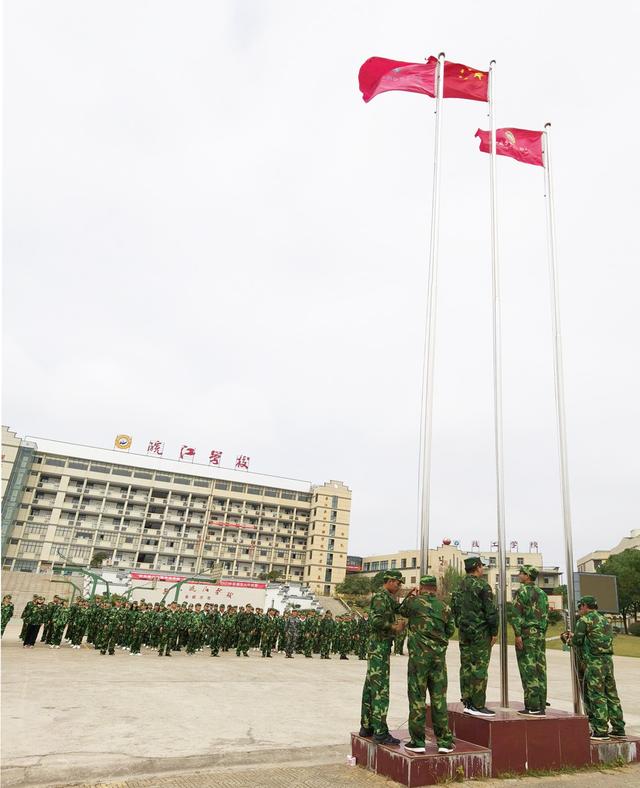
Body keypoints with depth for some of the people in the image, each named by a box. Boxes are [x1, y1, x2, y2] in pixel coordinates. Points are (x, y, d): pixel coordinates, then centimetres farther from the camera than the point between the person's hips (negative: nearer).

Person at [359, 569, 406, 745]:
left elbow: (397, 610, 15)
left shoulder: (387, 598, 17)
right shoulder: (380, 597, -15)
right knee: (380, 689, -8)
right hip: (379, 647, -10)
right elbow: (376, 620, -26)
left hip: (377, 649, 10)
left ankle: (367, 726, 21)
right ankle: (380, 732, -5)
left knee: (370, 688, 13)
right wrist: (394, 627, -16)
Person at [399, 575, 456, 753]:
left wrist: (411, 596, 22)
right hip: (439, 655, 3)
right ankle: (444, 741, 13)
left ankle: (417, 740, 8)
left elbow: (401, 611, 14)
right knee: (439, 697, 9)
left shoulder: (414, 602, -6)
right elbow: (450, 631, 13)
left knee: (417, 697, 4)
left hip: (419, 655, -3)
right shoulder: (444, 607, 5)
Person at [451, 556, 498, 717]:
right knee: (479, 668, -4)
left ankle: (467, 703, 14)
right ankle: (478, 706, -2)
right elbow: (491, 611, -14)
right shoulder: (482, 585, -12)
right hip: (481, 633, -7)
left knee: (466, 667, 10)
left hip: (464, 633, 7)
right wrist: (494, 632, -5)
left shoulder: (459, 587, 12)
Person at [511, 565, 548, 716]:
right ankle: (541, 707, 11)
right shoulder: (542, 593, 14)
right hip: (540, 635, 7)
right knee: (540, 671, 8)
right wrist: (542, 635, 19)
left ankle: (533, 708, -5)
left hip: (526, 635, -7)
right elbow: (546, 617, 16)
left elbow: (516, 614, -16)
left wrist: (517, 634, -15)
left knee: (529, 671, -5)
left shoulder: (522, 591, -8)